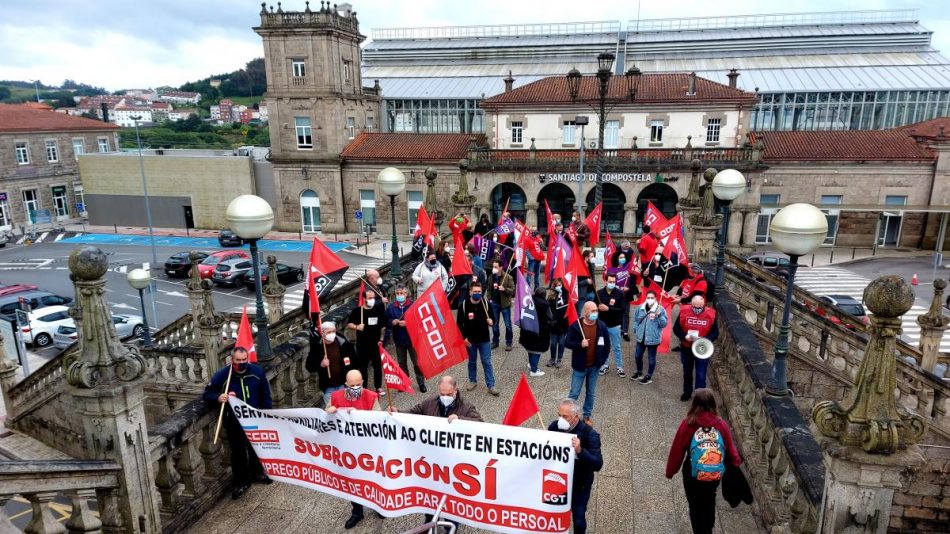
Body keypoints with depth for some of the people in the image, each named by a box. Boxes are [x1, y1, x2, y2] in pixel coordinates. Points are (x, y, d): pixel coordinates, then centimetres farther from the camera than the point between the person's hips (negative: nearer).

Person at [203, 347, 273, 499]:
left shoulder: (257, 371, -9)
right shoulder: (222, 375, -16)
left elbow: (265, 395, 1)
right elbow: (207, 394, -8)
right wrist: (218, 398, -30)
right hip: (234, 420, -2)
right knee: (238, 450, 2)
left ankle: (257, 473, 40)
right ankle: (241, 482, 18)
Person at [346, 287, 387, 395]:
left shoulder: (378, 309, 1)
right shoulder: (357, 310, -6)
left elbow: (383, 326, 9)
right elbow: (348, 324, -1)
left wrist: (381, 339, 5)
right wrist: (357, 327, -20)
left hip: (376, 343, 2)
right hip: (362, 344, -2)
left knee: (378, 365, 9)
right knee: (362, 366, 7)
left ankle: (378, 387, 22)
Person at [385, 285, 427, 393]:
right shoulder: (391, 307, 1)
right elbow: (387, 321, 6)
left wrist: (407, 323, -22)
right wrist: (392, 322, -15)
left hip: (412, 339, -3)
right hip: (399, 339, 4)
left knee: (417, 362, 4)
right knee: (402, 363, 16)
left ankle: (421, 383, 17)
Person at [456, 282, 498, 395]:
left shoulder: (486, 304, -7)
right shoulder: (464, 305, -9)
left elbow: (492, 318, 5)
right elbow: (459, 323, -3)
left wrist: (491, 321, -19)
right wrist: (464, 337, -7)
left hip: (484, 339, 0)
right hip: (470, 339, 0)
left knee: (487, 362, 3)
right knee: (472, 361, 16)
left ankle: (491, 385, 8)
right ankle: (473, 381, 34)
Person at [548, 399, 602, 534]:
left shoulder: (590, 434, -25)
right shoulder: (554, 426, -14)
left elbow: (597, 465, -32)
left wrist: (580, 451, -47)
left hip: (579, 485, -3)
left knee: (578, 520, 11)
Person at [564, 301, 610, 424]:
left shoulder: (602, 326, -3)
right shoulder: (576, 326, -13)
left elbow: (606, 344, 7)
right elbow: (567, 343, -10)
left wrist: (603, 359, 2)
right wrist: (580, 344, -25)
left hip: (594, 366, 3)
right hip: (579, 366, -3)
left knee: (591, 394, 15)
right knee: (574, 393, 4)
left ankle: (587, 416, 31)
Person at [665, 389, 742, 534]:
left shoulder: (688, 424, -18)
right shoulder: (721, 424, -12)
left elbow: (677, 450, -11)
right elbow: (730, 448, -1)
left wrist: (670, 471, 4)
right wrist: (736, 462, 21)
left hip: (693, 475, -3)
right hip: (715, 475, 4)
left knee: (695, 506, 17)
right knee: (709, 505, 28)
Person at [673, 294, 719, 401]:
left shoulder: (710, 314, -13)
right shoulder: (684, 312, -12)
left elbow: (715, 332, -5)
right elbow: (676, 328, -5)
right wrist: (684, 336, -23)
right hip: (686, 348, 2)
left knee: (701, 375, -1)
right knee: (687, 372, 21)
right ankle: (687, 392, 41)